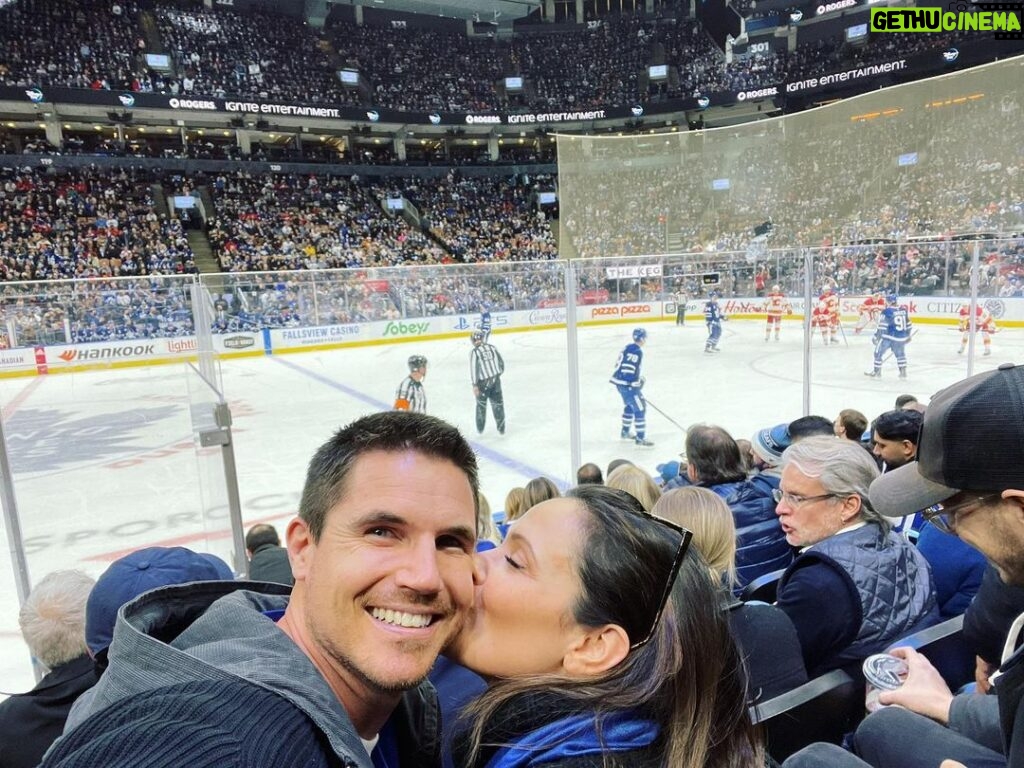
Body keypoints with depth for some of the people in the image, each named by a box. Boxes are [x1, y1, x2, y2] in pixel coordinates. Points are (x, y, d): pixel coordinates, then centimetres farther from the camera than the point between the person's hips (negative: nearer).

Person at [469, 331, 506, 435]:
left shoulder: (474, 352, -12)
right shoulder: (492, 347, 1)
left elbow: (473, 369, -18)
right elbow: (501, 362, 8)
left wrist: (474, 385, -17)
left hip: (483, 382, -3)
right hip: (495, 379, 3)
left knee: (481, 404, 15)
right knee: (498, 403, 10)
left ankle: (480, 428, 27)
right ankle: (501, 428, 13)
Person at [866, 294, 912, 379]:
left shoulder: (886, 312, -14)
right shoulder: (904, 310, 5)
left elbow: (881, 326, -14)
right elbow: (908, 323, 14)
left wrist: (876, 337, -5)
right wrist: (908, 335, 25)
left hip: (888, 337, -6)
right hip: (901, 337, 6)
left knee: (878, 352, 9)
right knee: (900, 354, 23)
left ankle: (877, 372, 13)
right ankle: (903, 372, 22)